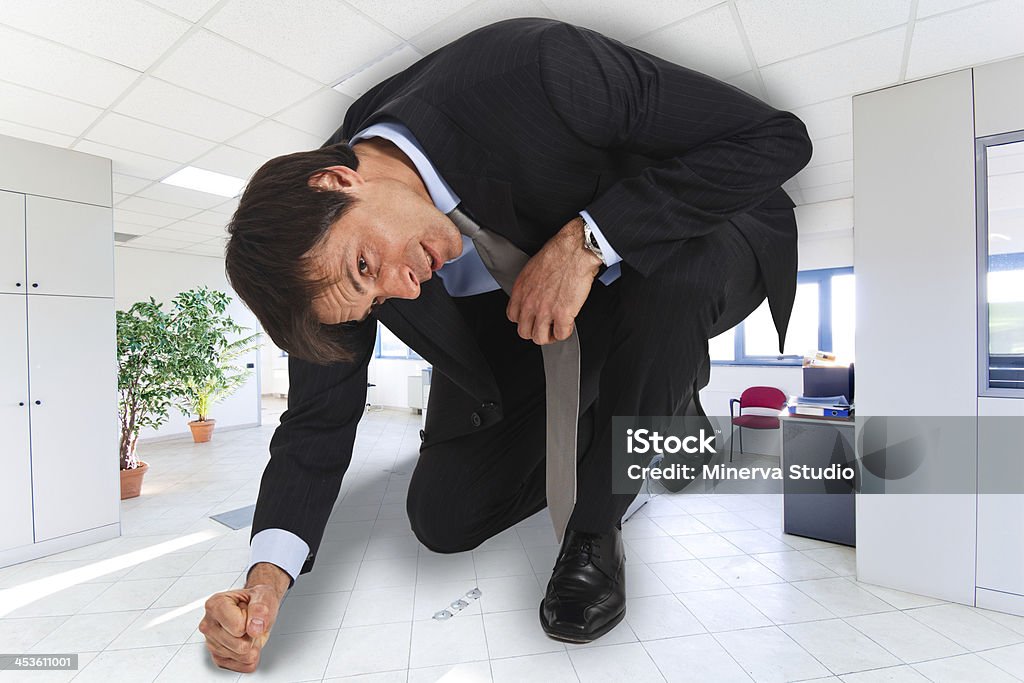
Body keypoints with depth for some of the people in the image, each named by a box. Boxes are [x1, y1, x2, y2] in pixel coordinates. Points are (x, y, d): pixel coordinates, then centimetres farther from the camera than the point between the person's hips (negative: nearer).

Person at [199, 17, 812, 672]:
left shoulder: (532, 70, -32)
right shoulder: (328, 233, -17)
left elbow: (776, 137, -25)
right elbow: (318, 421, -8)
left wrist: (586, 238, -35)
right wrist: (267, 575, -22)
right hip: (525, 306, 3)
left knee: (677, 275, -40)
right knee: (446, 520, -2)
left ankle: (597, 521, -12)